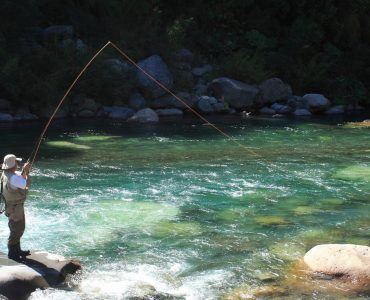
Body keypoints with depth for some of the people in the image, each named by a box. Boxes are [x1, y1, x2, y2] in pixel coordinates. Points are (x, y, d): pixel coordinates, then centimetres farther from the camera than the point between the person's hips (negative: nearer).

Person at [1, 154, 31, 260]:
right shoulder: (12, 177, -28)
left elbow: (20, 177, 17)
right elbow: (26, 184, -26)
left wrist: (24, 170, 0)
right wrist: (26, 171, -14)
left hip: (16, 205, 10)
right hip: (14, 207, -10)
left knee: (20, 228, 20)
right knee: (16, 230, 1)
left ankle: (17, 250, 32)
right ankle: (12, 253, 12)